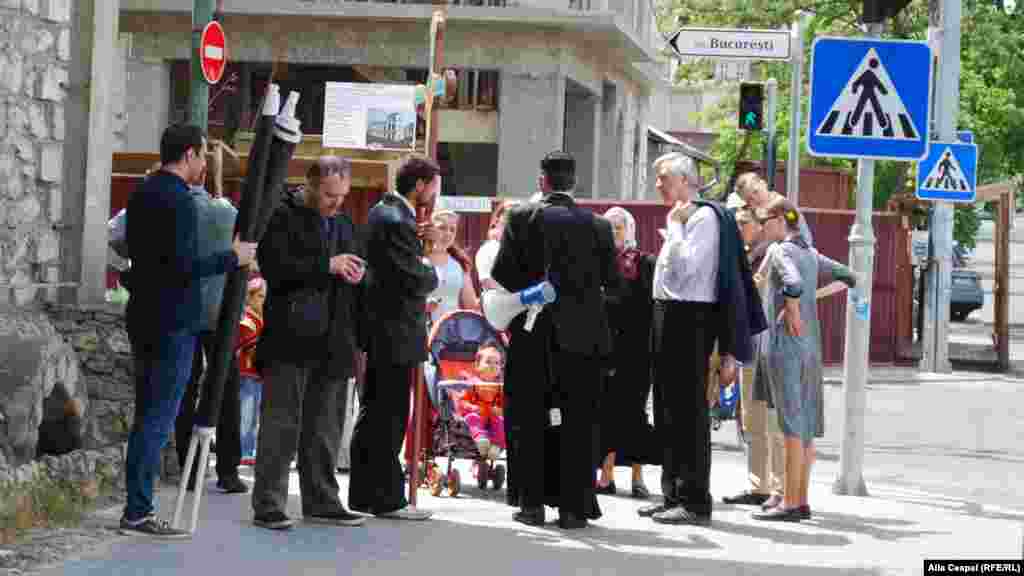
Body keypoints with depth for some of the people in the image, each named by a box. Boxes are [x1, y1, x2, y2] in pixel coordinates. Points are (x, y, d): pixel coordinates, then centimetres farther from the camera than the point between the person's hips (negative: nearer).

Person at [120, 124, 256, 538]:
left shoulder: (141, 193, 13)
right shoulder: (179, 200, -16)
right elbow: (184, 266, -23)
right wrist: (232, 257, -10)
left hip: (143, 316, 9)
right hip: (173, 322, -9)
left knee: (146, 414, 13)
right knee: (159, 418, -6)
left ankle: (137, 508, 16)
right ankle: (138, 512, -6)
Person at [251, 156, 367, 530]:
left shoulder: (342, 224, 18)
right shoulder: (282, 216, -4)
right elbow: (275, 267, -16)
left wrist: (354, 274, 8)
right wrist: (327, 265, -20)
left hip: (330, 341, 7)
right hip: (290, 339, -7)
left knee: (324, 427, 11)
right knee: (281, 423, -6)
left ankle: (321, 502, 18)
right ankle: (268, 505, -4)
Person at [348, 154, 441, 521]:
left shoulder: (383, 212, 11)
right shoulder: (397, 222, -20)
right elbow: (416, 280, -21)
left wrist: (421, 240, 3)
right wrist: (433, 272, 0)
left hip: (377, 329, 10)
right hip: (395, 333, -10)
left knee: (372, 415, 15)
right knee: (389, 418, -4)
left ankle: (363, 494, 21)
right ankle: (388, 499, 0)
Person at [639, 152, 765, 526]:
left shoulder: (703, 217, -11)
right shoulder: (682, 218, 17)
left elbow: (687, 266, -21)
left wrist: (674, 224, -15)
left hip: (689, 317, -10)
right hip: (668, 315, 10)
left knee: (688, 409, -8)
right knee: (668, 409, 12)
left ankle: (694, 501, -5)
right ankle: (674, 495, 19)